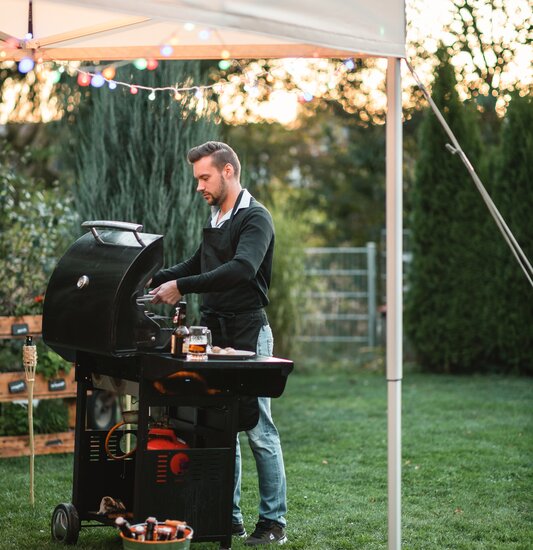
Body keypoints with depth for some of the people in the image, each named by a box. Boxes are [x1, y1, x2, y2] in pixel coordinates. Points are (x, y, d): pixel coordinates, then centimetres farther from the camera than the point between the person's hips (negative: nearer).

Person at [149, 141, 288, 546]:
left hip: (247, 334, -8)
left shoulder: (255, 218, -11)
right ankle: (229, 517, 17)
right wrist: (156, 277, 13)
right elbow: (199, 264, 28)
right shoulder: (216, 219, 16)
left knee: (258, 429, -5)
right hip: (216, 332, 8)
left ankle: (274, 523, 2)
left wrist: (182, 286, -29)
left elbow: (242, 269, -27)